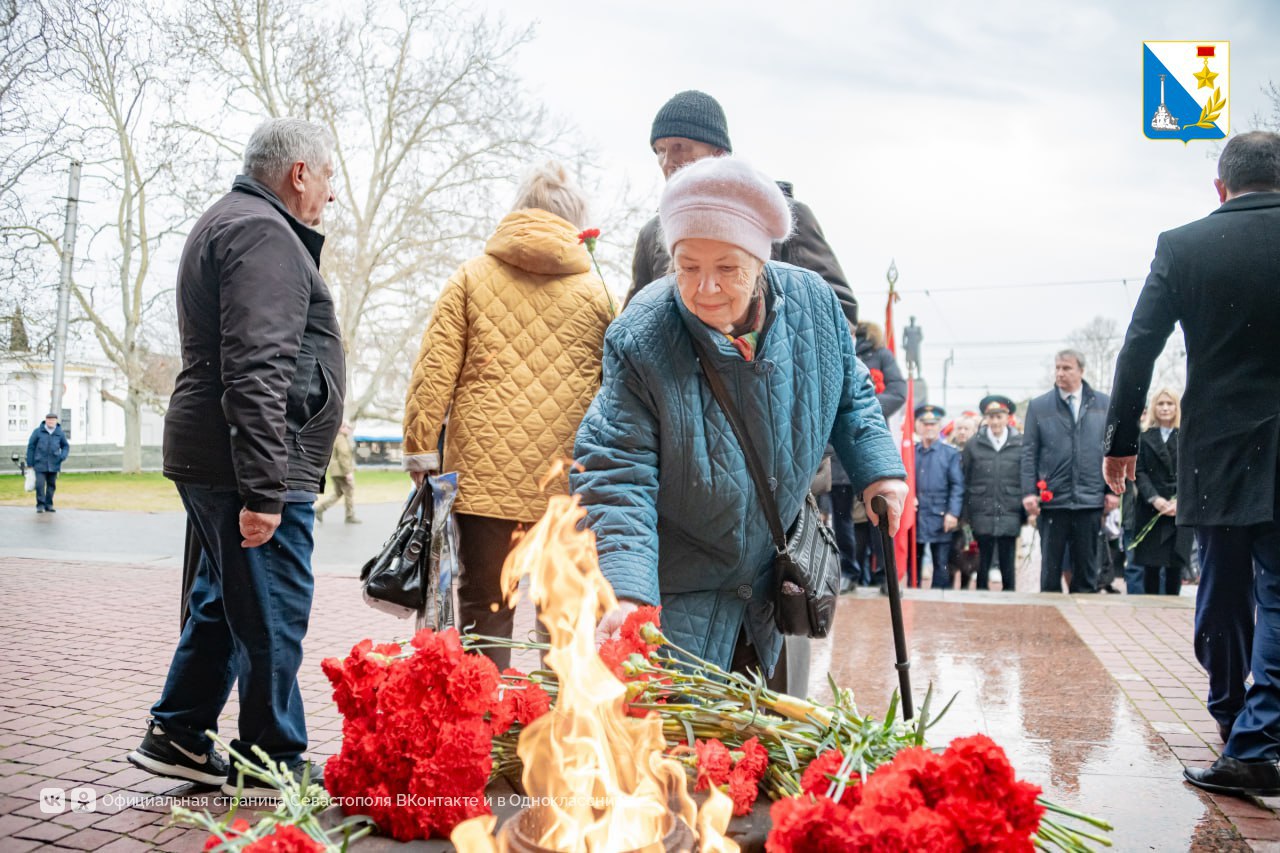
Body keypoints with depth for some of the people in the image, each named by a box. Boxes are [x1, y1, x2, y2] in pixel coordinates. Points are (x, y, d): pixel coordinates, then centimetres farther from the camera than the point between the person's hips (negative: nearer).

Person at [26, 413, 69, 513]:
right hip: (40, 464, -2)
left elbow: (66, 446, 14)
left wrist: (63, 456, -6)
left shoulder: (60, 433, 4)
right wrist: (29, 463, 1)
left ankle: (49, 505, 17)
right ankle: (40, 505, 2)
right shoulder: (37, 432, -1)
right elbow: (31, 447, 2)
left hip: (53, 464, 2)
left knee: (51, 485, 7)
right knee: (40, 484, -9)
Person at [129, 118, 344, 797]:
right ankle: (271, 765, 12)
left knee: (224, 600, 19)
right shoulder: (264, 235, -14)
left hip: (207, 460, 11)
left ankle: (177, 737, 30)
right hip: (248, 466, -11)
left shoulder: (227, 224, 22)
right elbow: (256, 372, -24)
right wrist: (264, 488, -27)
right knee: (272, 615, -1)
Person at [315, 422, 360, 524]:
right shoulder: (341, 439, -15)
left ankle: (319, 509, 8)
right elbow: (344, 457, -22)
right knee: (349, 492, -1)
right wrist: (348, 472, -23)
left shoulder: (335, 438, 17)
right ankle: (350, 517, 4)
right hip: (342, 471, -10)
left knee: (338, 493, 15)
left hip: (335, 471, 10)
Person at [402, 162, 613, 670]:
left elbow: (434, 370, 1)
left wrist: (420, 450, 6)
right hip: (568, 477, 1)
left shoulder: (471, 276, 7)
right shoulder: (597, 291, 8)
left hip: (485, 471, -1)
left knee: (485, 609, 6)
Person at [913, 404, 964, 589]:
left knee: (942, 566, 1)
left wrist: (953, 513, -11)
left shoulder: (951, 454, 5)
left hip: (939, 519, -2)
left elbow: (957, 486, -2)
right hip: (914, 518, 2)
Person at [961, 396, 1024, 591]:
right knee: (983, 564, 7)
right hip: (982, 515, 0)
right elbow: (964, 481, 5)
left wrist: (1027, 512, 0)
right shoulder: (973, 445, 5)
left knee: (1008, 566, 6)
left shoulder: (1020, 445, 3)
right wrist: (966, 515, 2)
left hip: (1009, 515, 0)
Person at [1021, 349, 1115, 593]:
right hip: (1053, 499, -1)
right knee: (1050, 568, 4)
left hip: (1090, 499, 1)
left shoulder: (1103, 404, 7)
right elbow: (1029, 452, 2)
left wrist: (1113, 490, 2)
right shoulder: (1038, 406, 4)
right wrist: (1028, 492, -5)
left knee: (1086, 568, 9)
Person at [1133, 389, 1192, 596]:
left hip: (1179, 511, 0)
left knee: (1175, 564, -1)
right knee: (1151, 565, -1)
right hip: (1150, 510, 0)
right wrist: (1155, 499, -13)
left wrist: (1179, 501, -11)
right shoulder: (1144, 438, 10)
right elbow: (1139, 472, 1)